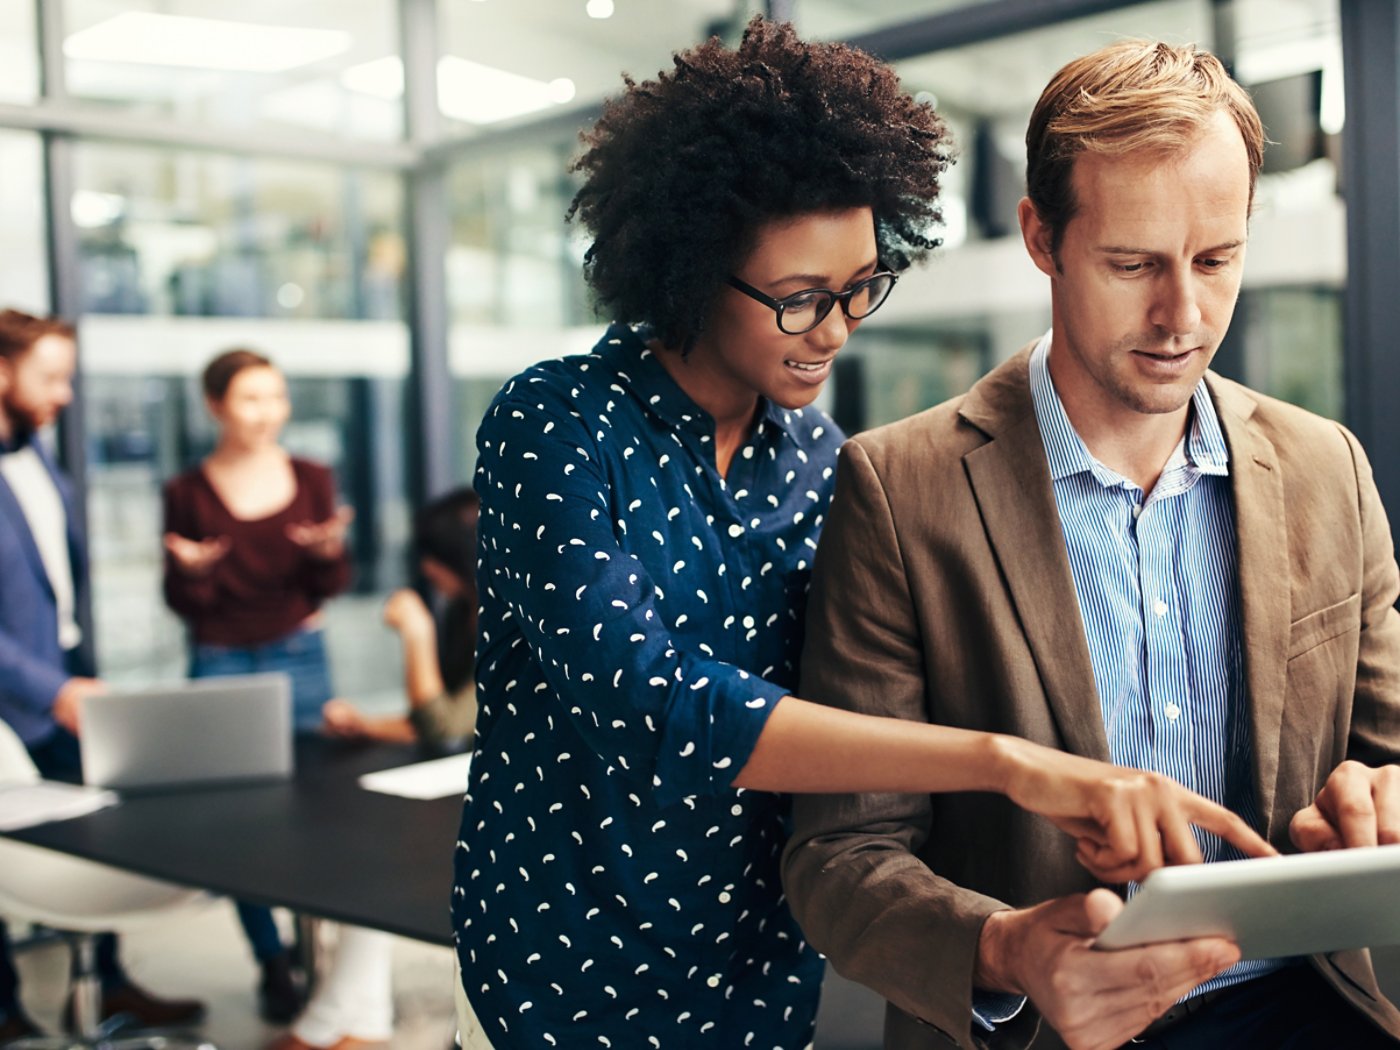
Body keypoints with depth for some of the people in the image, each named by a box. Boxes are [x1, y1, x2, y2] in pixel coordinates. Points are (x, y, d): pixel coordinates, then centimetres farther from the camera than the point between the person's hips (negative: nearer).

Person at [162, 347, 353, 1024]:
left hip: (299, 658, 1)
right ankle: (273, 962, 13)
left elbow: (328, 589, 3)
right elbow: (181, 604, 0)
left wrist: (330, 551, -17)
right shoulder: (187, 494, -2)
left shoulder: (312, 480, 2)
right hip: (218, 662, -1)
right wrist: (192, 571, -21)